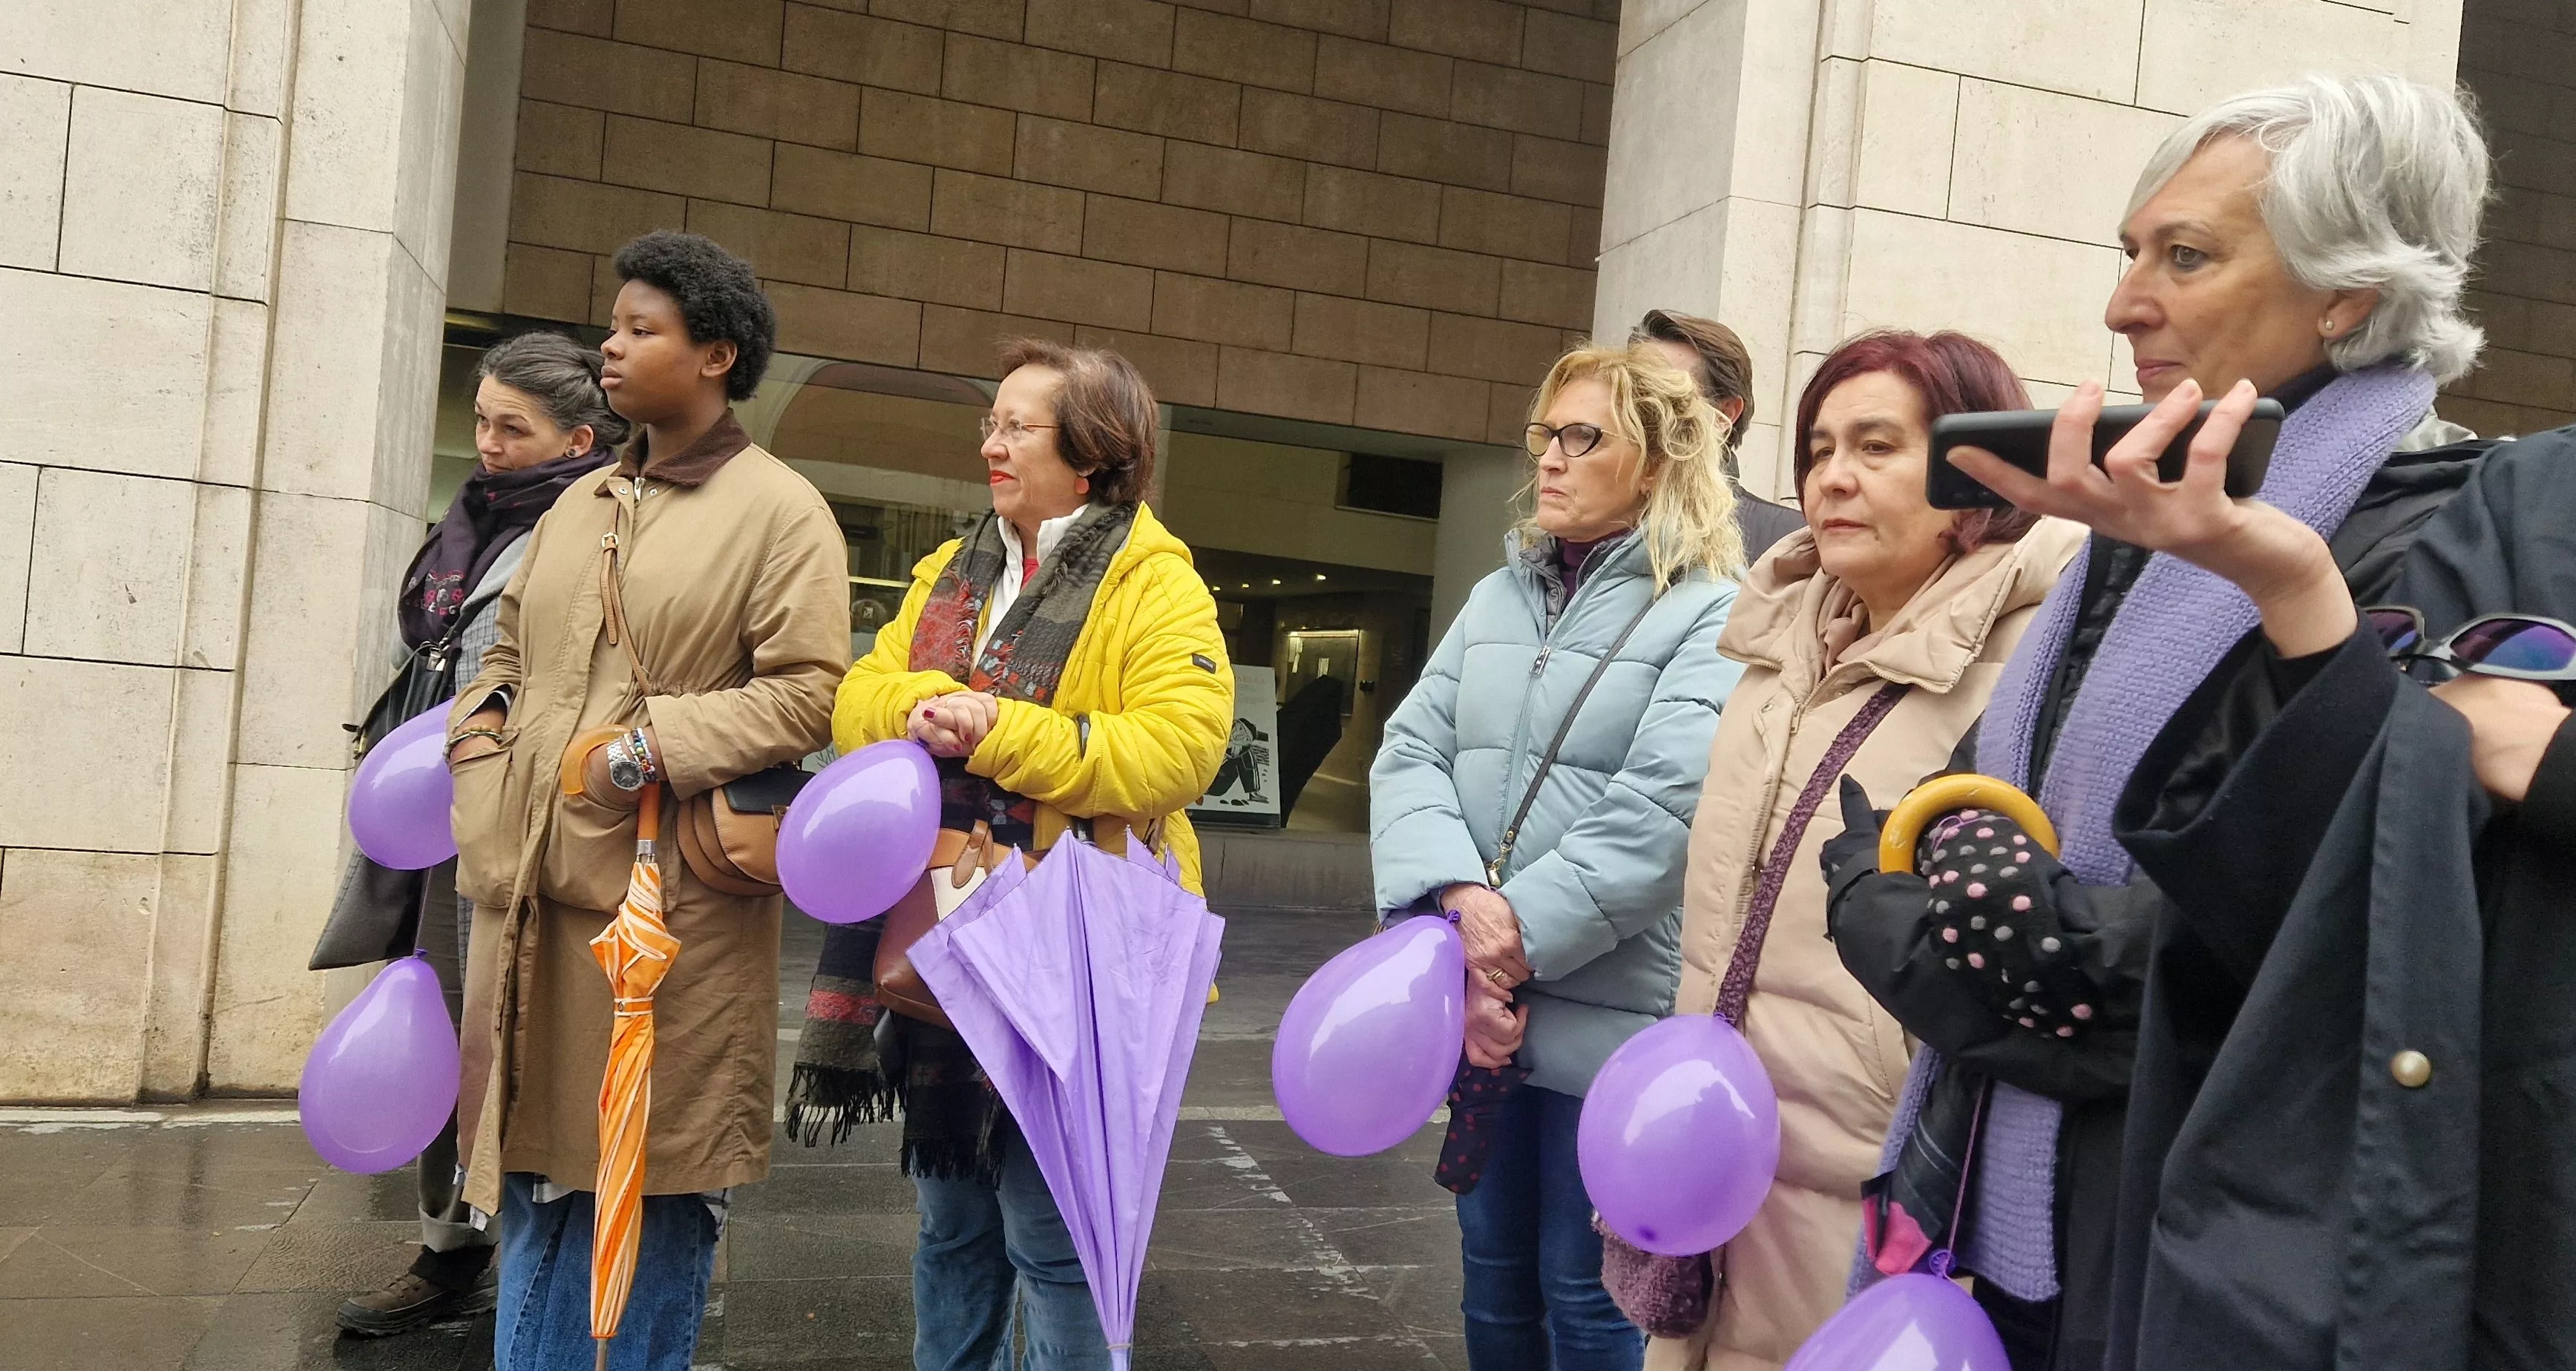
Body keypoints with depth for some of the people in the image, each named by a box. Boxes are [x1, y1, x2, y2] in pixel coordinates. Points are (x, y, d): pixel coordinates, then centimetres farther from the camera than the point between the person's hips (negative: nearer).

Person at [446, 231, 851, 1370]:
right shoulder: (581, 505, 17)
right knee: (536, 1170, 13)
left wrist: (651, 746, -17)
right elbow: (508, 649, 26)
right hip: (535, 893, 7)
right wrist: (480, 736, 8)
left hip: (669, 905, -6)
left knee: (660, 1184, 4)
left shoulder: (779, 512, -4)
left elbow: (808, 693, -12)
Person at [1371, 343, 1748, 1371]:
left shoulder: (1714, 616, -8)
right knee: (1493, 1280, 19)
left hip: (1610, 1019, -6)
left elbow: (1662, 812, -20)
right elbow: (1410, 753, 2)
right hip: (1478, 1006, 6)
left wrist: (1521, 932, -18)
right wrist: (1461, 900, -15)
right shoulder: (1500, 596, 12)